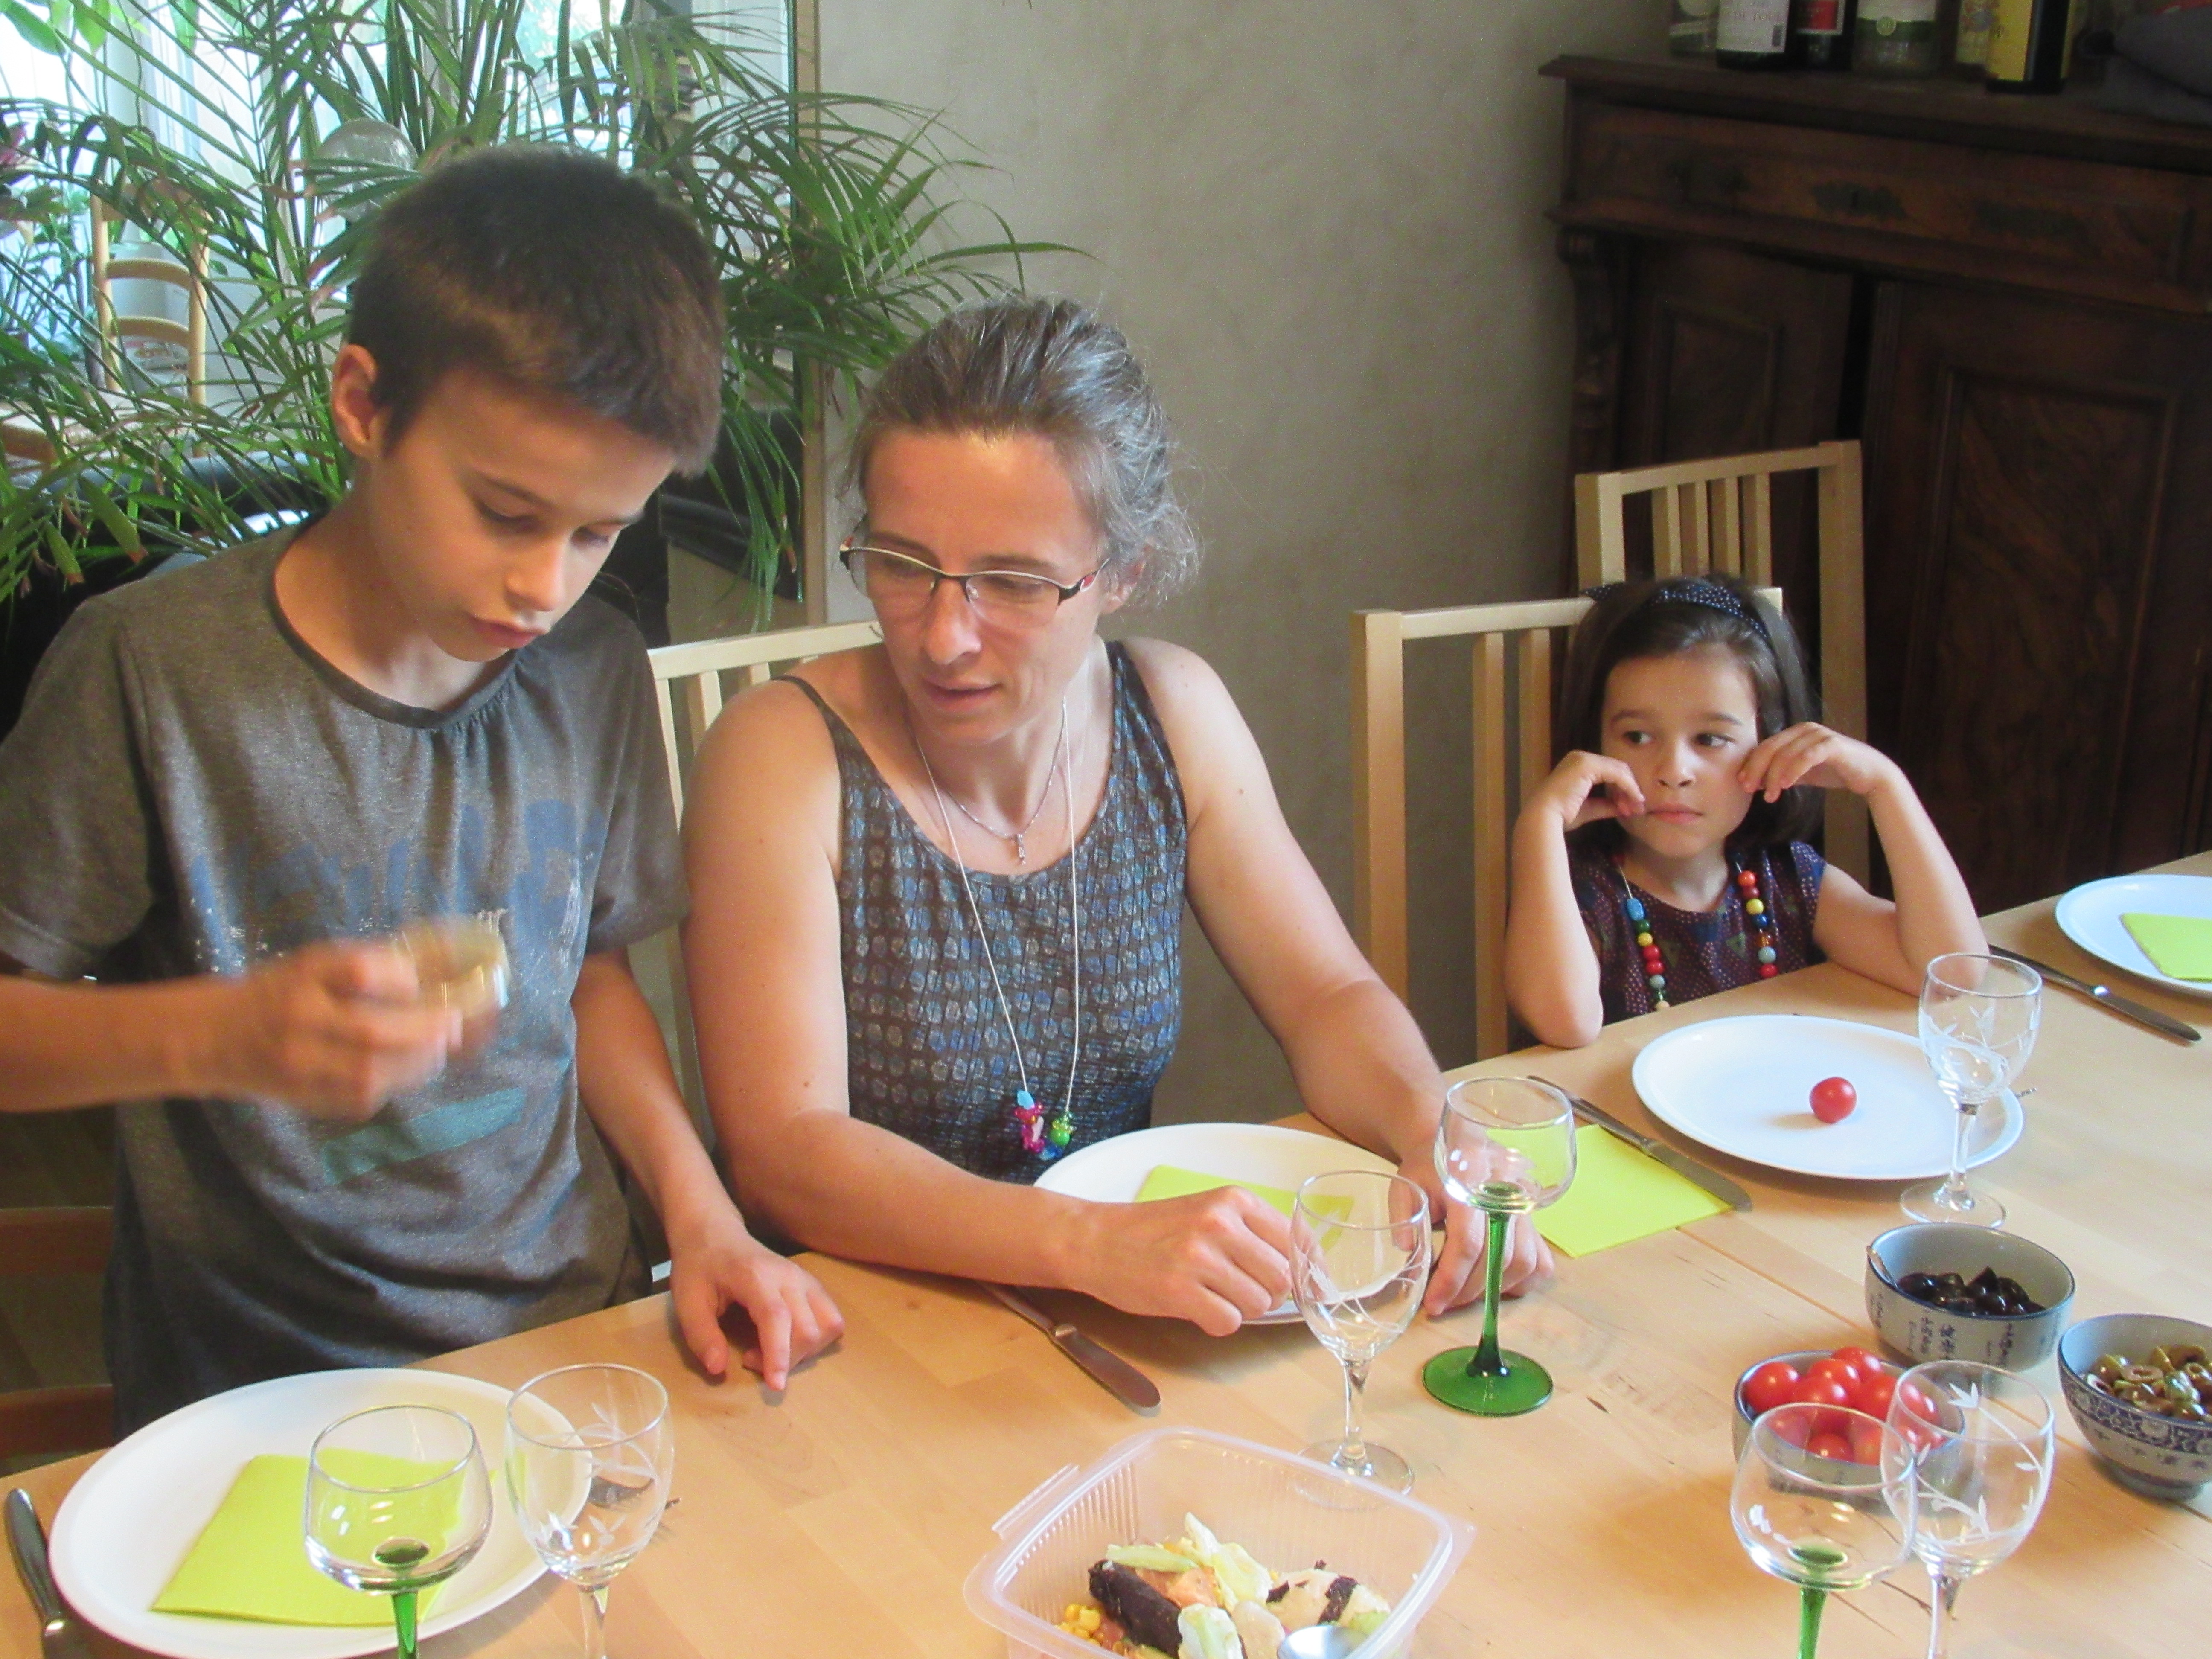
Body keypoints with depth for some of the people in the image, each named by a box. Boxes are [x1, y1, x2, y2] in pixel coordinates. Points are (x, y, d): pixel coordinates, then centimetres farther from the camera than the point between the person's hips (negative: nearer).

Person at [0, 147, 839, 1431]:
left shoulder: (595, 675, 4)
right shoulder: (157, 666, -9)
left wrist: (703, 1214, 3)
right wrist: (222, 1033, -22)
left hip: (572, 1337, 3)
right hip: (259, 1395, -3)